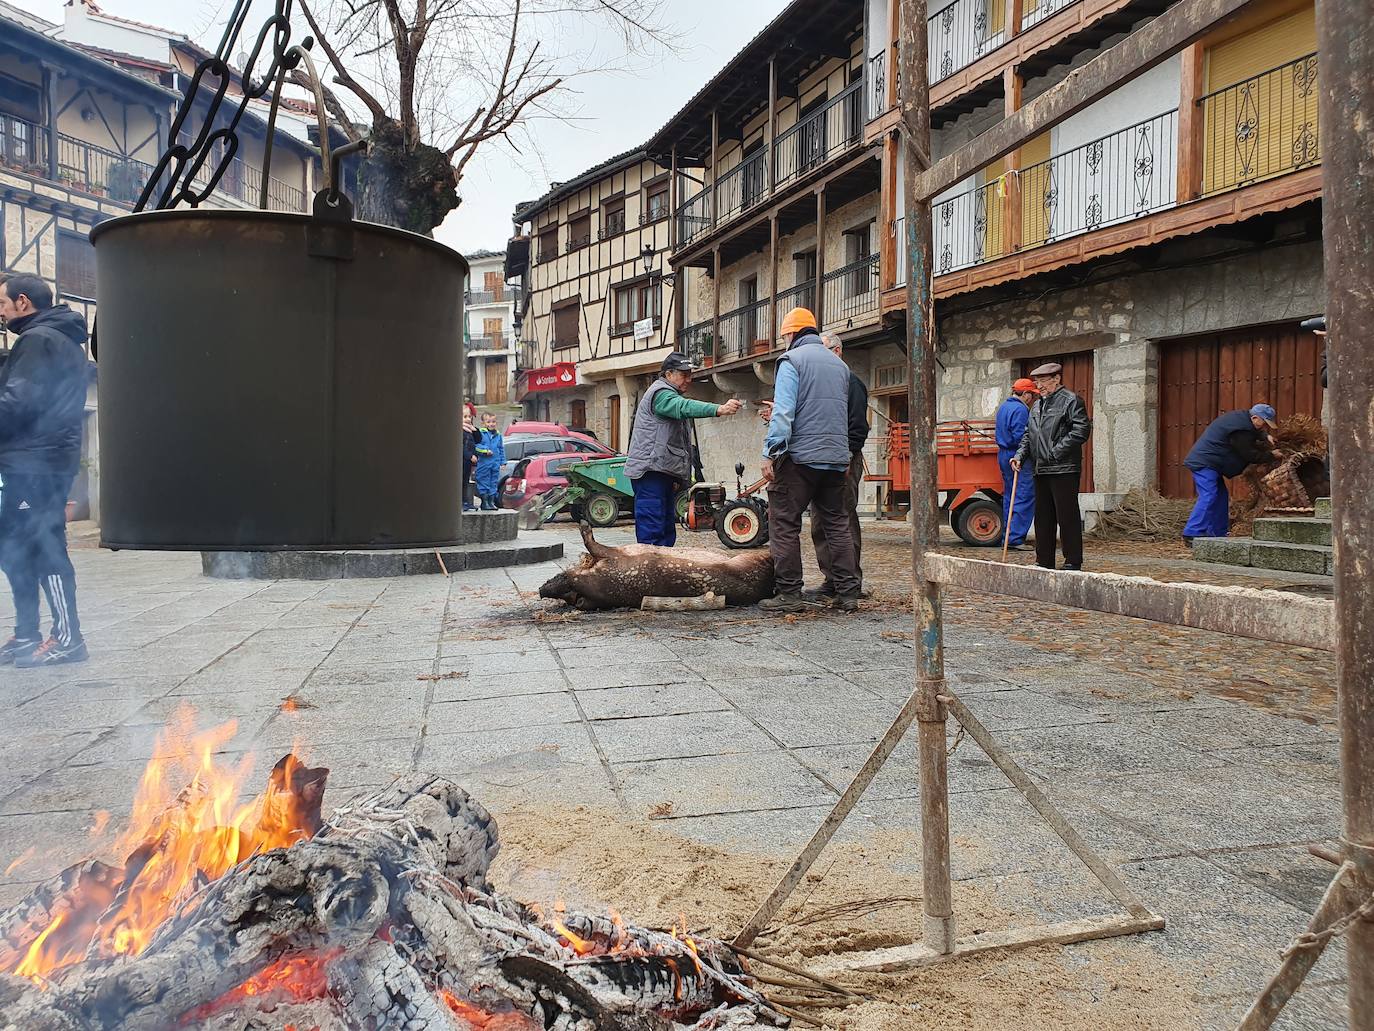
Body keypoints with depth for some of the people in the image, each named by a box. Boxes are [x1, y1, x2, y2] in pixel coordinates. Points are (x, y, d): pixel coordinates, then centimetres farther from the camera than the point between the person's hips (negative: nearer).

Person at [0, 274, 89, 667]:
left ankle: (67, 637, -3)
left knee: (45, 548, -7)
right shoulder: (63, 340, 21)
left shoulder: (38, 340, -10)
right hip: (37, 461, 10)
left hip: (34, 463, -10)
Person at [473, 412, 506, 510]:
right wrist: (485, 450, -21)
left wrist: (503, 462, 13)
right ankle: (484, 502, 6)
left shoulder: (498, 435, 12)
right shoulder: (480, 434, -4)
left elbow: (502, 449, 17)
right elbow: (476, 446, -11)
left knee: (494, 482, 9)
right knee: (484, 482, -1)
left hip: (496, 463, 5)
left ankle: (491, 501, 18)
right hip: (484, 463, -5)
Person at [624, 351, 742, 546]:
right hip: (650, 471, -11)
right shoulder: (660, 393, -8)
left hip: (664, 472, 11)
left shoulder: (670, 394, 26)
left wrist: (677, 477, 28)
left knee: (667, 528, 11)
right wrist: (719, 409, -45)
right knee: (651, 530, -13)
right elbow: (685, 407, -31)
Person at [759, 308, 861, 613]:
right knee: (837, 524, 11)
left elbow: (784, 411, -14)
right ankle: (848, 593, 10)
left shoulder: (792, 360, -3)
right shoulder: (839, 364, 18)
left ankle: (789, 594, -3)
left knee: (784, 524, -1)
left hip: (800, 456, -7)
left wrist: (771, 453, -15)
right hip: (837, 458, 7)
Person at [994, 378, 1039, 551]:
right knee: (1025, 499, -8)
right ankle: (1016, 538, -11)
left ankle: (1008, 537, 16)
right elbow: (1020, 437, -21)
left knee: (1009, 497, 13)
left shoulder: (1003, 407, 17)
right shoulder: (1020, 410, -14)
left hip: (1003, 455, 10)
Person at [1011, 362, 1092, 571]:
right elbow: (1028, 435, 23)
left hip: (1064, 469, -8)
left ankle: (1073, 562, 2)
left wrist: (1056, 452, -17)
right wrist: (1020, 456, 6)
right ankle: (1044, 561, 20)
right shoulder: (1037, 406, 20)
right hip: (1041, 470, 8)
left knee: (1067, 516, -5)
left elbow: (1082, 430, -14)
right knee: (1042, 517, 12)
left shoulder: (1071, 400, -4)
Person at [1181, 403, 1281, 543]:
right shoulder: (1240, 430, -19)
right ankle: (1192, 535, -23)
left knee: (1221, 497, 13)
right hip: (1204, 463, -11)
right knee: (1208, 497, -18)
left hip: (1204, 462, 11)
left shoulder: (1241, 417, 13)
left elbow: (1254, 433, 32)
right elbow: (1250, 455, -15)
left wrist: (1265, 436, 12)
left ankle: (1218, 534, 18)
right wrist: (1272, 456, -3)